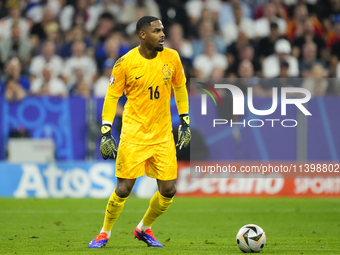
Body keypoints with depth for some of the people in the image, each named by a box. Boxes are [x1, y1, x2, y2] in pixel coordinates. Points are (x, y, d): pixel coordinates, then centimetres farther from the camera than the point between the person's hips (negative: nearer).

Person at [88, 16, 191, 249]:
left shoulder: (171, 57, -1)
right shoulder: (125, 63, -10)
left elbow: (180, 87, 14)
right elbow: (111, 96, -2)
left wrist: (185, 123, 12)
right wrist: (106, 134, -7)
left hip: (163, 136, 3)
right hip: (134, 135, -3)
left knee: (168, 190, 0)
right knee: (124, 189, -6)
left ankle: (144, 229, 25)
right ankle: (105, 233, 17)